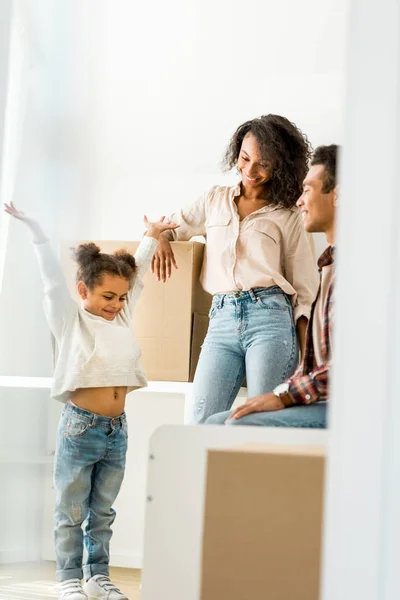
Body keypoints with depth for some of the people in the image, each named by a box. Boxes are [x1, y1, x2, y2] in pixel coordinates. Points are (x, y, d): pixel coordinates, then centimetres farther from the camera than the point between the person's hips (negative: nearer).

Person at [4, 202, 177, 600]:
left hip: (117, 429, 5)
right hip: (81, 427, -5)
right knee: (72, 511, 3)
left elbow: (137, 273, 19)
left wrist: (150, 239, 24)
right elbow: (52, 277, -7)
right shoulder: (70, 321, -4)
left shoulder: (122, 319, 10)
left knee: (103, 512, 12)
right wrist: (34, 229, -8)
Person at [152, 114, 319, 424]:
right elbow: (173, 225, 32)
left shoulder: (288, 216, 11)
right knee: (198, 423, -12)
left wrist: (306, 354, -2)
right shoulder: (215, 200, 20)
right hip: (222, 320, 3)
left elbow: (305, 291, 9)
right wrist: (160, 238, 6)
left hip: (270, 317, -2)